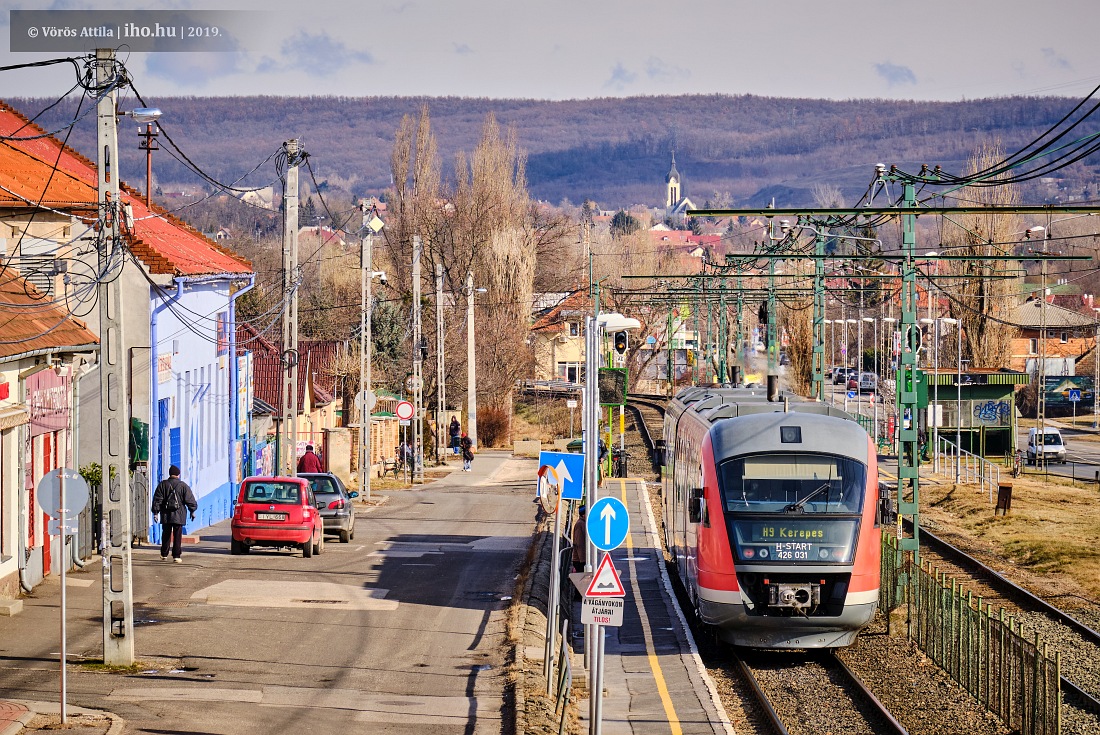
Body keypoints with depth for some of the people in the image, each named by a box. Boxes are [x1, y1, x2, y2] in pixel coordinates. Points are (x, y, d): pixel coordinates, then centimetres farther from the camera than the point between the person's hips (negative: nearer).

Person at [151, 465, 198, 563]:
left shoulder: (162, 485, 2)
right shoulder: (183, 486, -2)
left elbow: (157, 500, 1)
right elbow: (190, 500, 1)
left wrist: (155, 512, 5)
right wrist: (192, 511, 12)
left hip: (165, 515, 2)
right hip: (179, 515, -2)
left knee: (166, 535, 14)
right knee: (177, 536, -1)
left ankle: (164, 555, 21)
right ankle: (176, 556, -5)